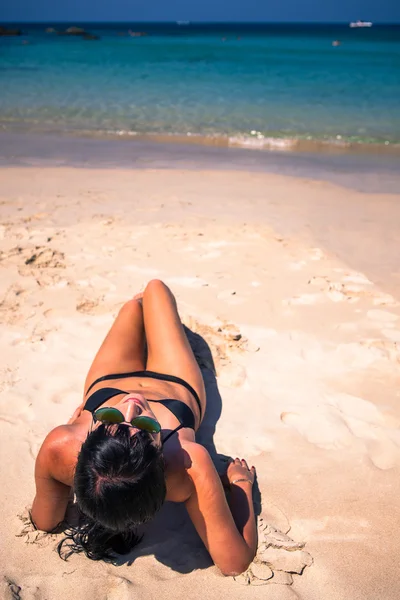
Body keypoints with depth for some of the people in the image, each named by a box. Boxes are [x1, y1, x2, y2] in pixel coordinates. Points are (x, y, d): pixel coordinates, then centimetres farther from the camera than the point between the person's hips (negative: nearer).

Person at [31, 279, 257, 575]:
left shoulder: (58, 447, -49)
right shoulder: (189, 465, -53)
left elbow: (44, 522, -25)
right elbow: (236, 562, -41)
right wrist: (242, 482, -26)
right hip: (178, 388, 0)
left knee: (135, 304, 29)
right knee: (155, 287, 25)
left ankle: (142, 305, 70)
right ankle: (153, 306, 66)